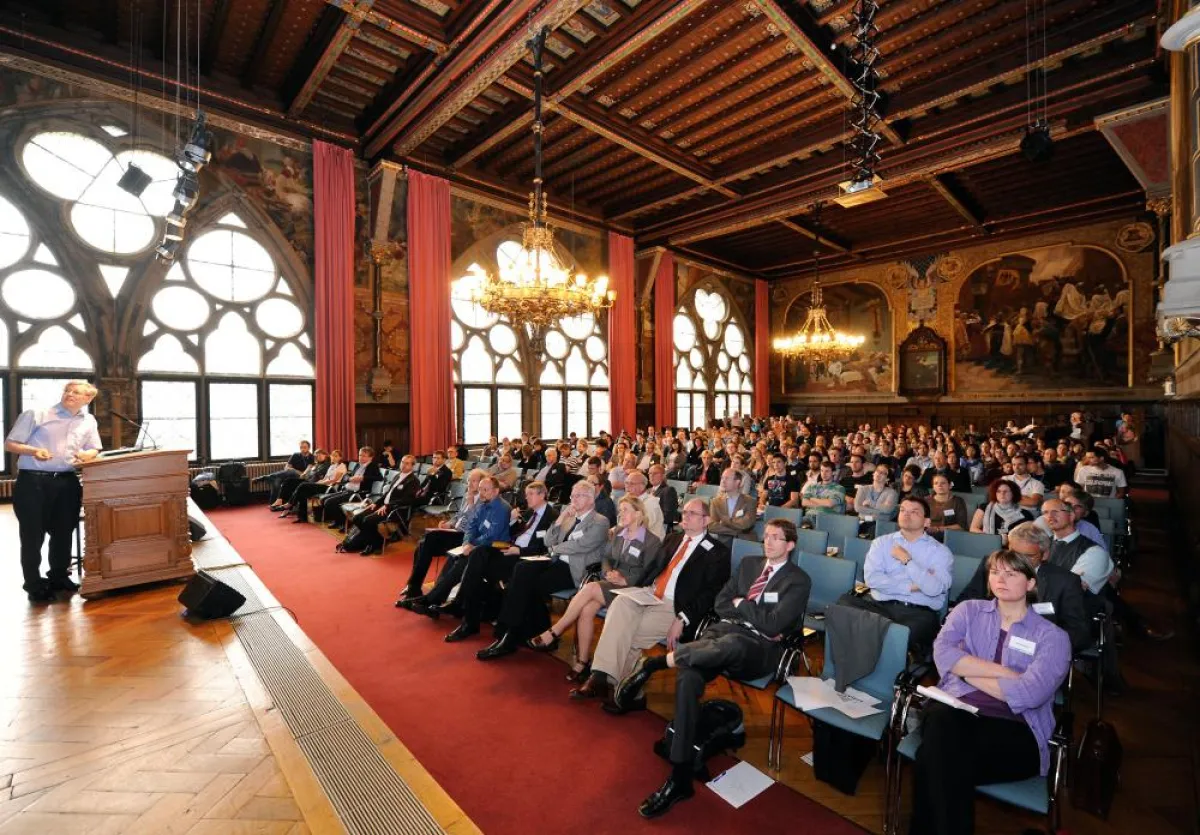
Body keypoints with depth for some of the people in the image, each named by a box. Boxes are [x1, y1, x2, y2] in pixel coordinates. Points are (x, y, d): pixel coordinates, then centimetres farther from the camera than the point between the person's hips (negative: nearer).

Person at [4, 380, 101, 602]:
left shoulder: (89, 421, 12)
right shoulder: (35, 415, 0)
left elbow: (94, 449, 19)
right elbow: (10, 444, -1)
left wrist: (86, 455, -4)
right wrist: (33, 450, -20)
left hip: (67, 482, 4)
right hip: (32, 481, -3)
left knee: (64, 532, 11)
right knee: (33, 535, 2)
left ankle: (59, 577, 27)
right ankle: (34, 585, 14)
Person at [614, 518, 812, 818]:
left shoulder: (798, 581, 3)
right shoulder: (749, 563, 21)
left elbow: (773, 624, -10)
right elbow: (721, 603, 14)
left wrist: (740, 605, 1)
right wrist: (752, 613, -1)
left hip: (758, 647, -4)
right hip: (723, 631, 4)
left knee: (730, 644, -43)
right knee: (688, 676, -28)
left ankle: (656, 662, -27)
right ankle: (680, 777, -21)